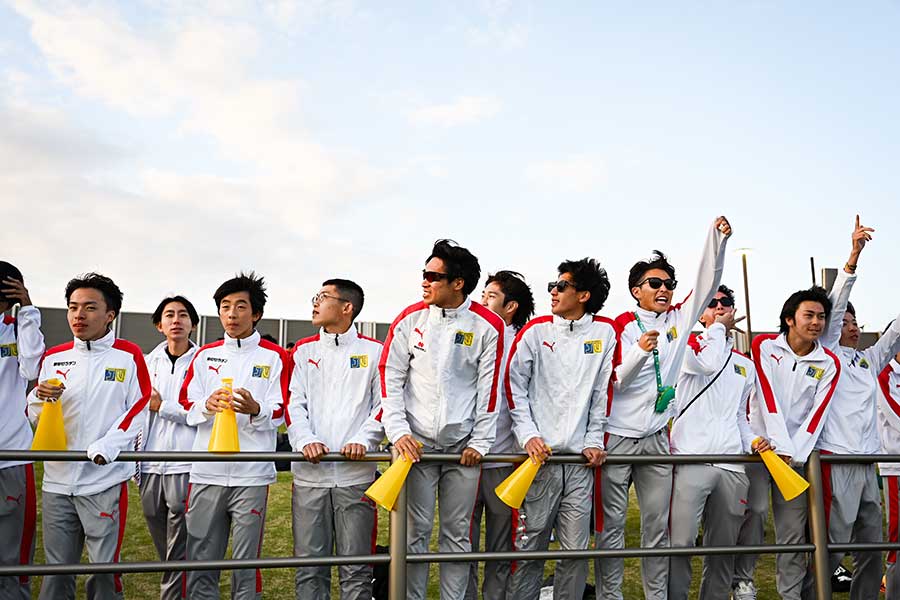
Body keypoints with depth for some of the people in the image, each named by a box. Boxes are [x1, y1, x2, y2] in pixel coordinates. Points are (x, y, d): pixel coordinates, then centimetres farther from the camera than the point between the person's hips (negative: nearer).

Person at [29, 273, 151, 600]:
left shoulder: (128, 355, -1)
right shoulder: (53, 357, 10)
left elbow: (139, 408, -5)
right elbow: (34, 415, 13)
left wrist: (105, 448, -16)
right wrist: (41, 397, -10)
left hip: (106, 479, -3)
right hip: (57, 479, 4)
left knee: (105, 567, 3)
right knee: (56, 569, 11)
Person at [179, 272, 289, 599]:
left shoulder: (275, 357, 4)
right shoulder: (205, 355, 14)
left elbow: (279, 413, -1)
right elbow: (187, 405, 10)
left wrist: (255, 410, -22)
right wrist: (207, 405, -11)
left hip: (251, 474, -3)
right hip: (206, 472, 3)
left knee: (246, 564, 2)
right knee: (200, 562, 7)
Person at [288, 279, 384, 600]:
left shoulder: (374, 351, 7)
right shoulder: (303, 350, 14)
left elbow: (383, 404, 2)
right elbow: (294, 403, 6)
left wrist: (363, 440, -14)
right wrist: (305, 440, -12)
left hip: (356, 473, -2)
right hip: (309, 472, 2)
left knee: (356, 567, 3)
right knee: (310, 567, 6)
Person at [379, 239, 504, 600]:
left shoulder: (488, 326, -3)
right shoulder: (410, 319, 0)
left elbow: (490, 388, 0)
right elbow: (390, 380, 1)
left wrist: (480, 442, -2)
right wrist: (398, 432, -8)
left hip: (463, 446, 0)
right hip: (415, 442, 0)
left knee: (457, 533, 8)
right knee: (415, 532, 3)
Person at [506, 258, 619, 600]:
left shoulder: (605, 332, 8)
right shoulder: (535, 331, 4)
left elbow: (604, 392, 10)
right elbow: (515, 386, 4)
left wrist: (594, 441, 4)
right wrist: (528, 435, -6)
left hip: (580, 459, 1)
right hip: (540, 455, -1)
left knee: (576, 551, 4)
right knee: (530, 547, 2)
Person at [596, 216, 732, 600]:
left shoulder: (678, 320, 10)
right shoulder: (621, 328, -2)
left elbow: (707, 283, 2)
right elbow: (615, 381, -9)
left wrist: (717, 238, -9)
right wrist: (640, 352, -27)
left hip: (657, 438, 4)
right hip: (618, 437, -4)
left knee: (658, 525, 9)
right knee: (611, 524, 2)